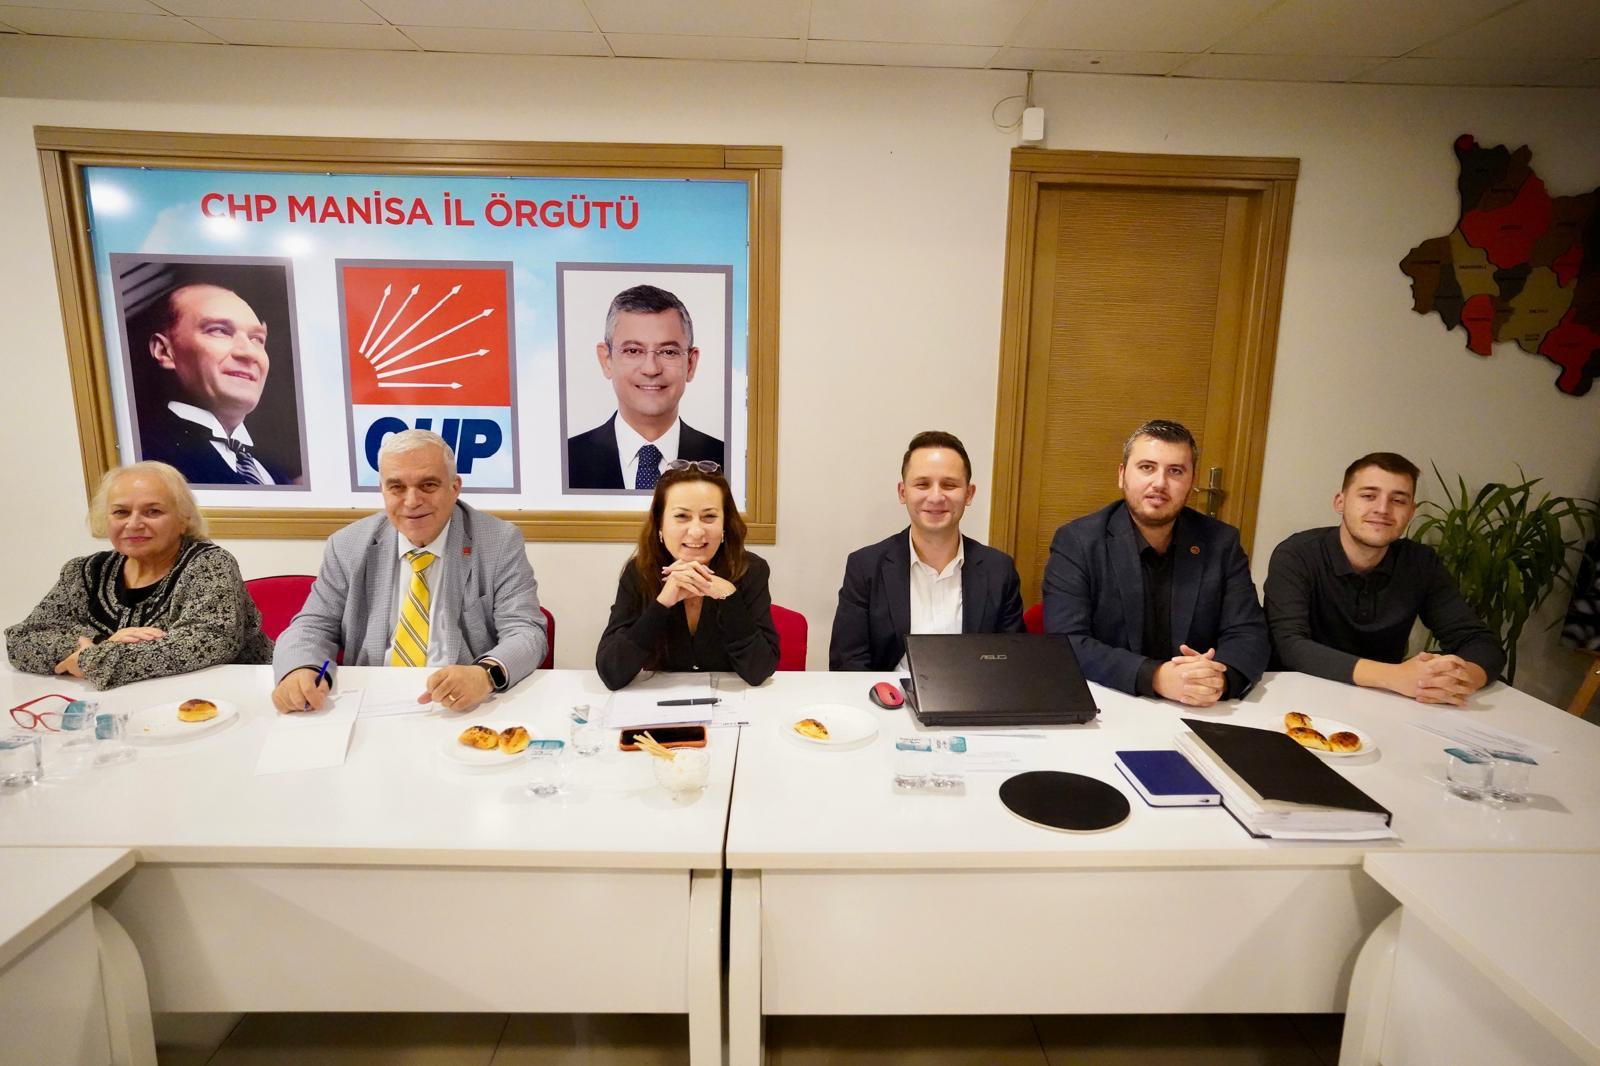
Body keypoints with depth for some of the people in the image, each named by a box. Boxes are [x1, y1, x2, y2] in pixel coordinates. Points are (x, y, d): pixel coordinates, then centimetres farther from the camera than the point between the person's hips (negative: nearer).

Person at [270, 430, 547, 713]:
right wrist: (299, 670, -18)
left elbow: (526, 632, -11)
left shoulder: (500, 542, -5)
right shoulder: (348, 547, 5)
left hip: (466, 711, -3)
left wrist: (485, 674, -33)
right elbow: (315, 625, 7)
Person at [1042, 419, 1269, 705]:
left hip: (1197, 716, 3)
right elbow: (1066, 643, -14)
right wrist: (1155, 676, -27)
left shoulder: (1222, 543, 3)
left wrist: (1221, 678, -21)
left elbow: (1248, 634, 0)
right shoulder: (1076, 542, -6)